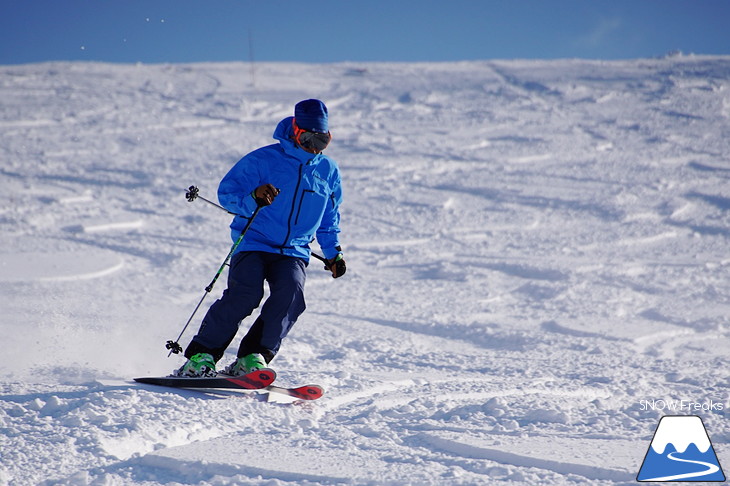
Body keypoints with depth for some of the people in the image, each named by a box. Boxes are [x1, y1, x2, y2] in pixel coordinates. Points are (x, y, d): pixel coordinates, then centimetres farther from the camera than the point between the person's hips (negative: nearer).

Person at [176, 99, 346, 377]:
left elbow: (328, 220, 27)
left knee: (291, 293, -25)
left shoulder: (329, 171, 12)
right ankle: (201, 355, -15)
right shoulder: (263, 160, -3)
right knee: (245, 294, -25)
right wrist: (253, 197, -22)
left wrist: (333, 253, 17)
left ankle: (252, 357, -23)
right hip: (254, 243, -3)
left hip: (294, 252, 4)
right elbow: (226, 192, -3)